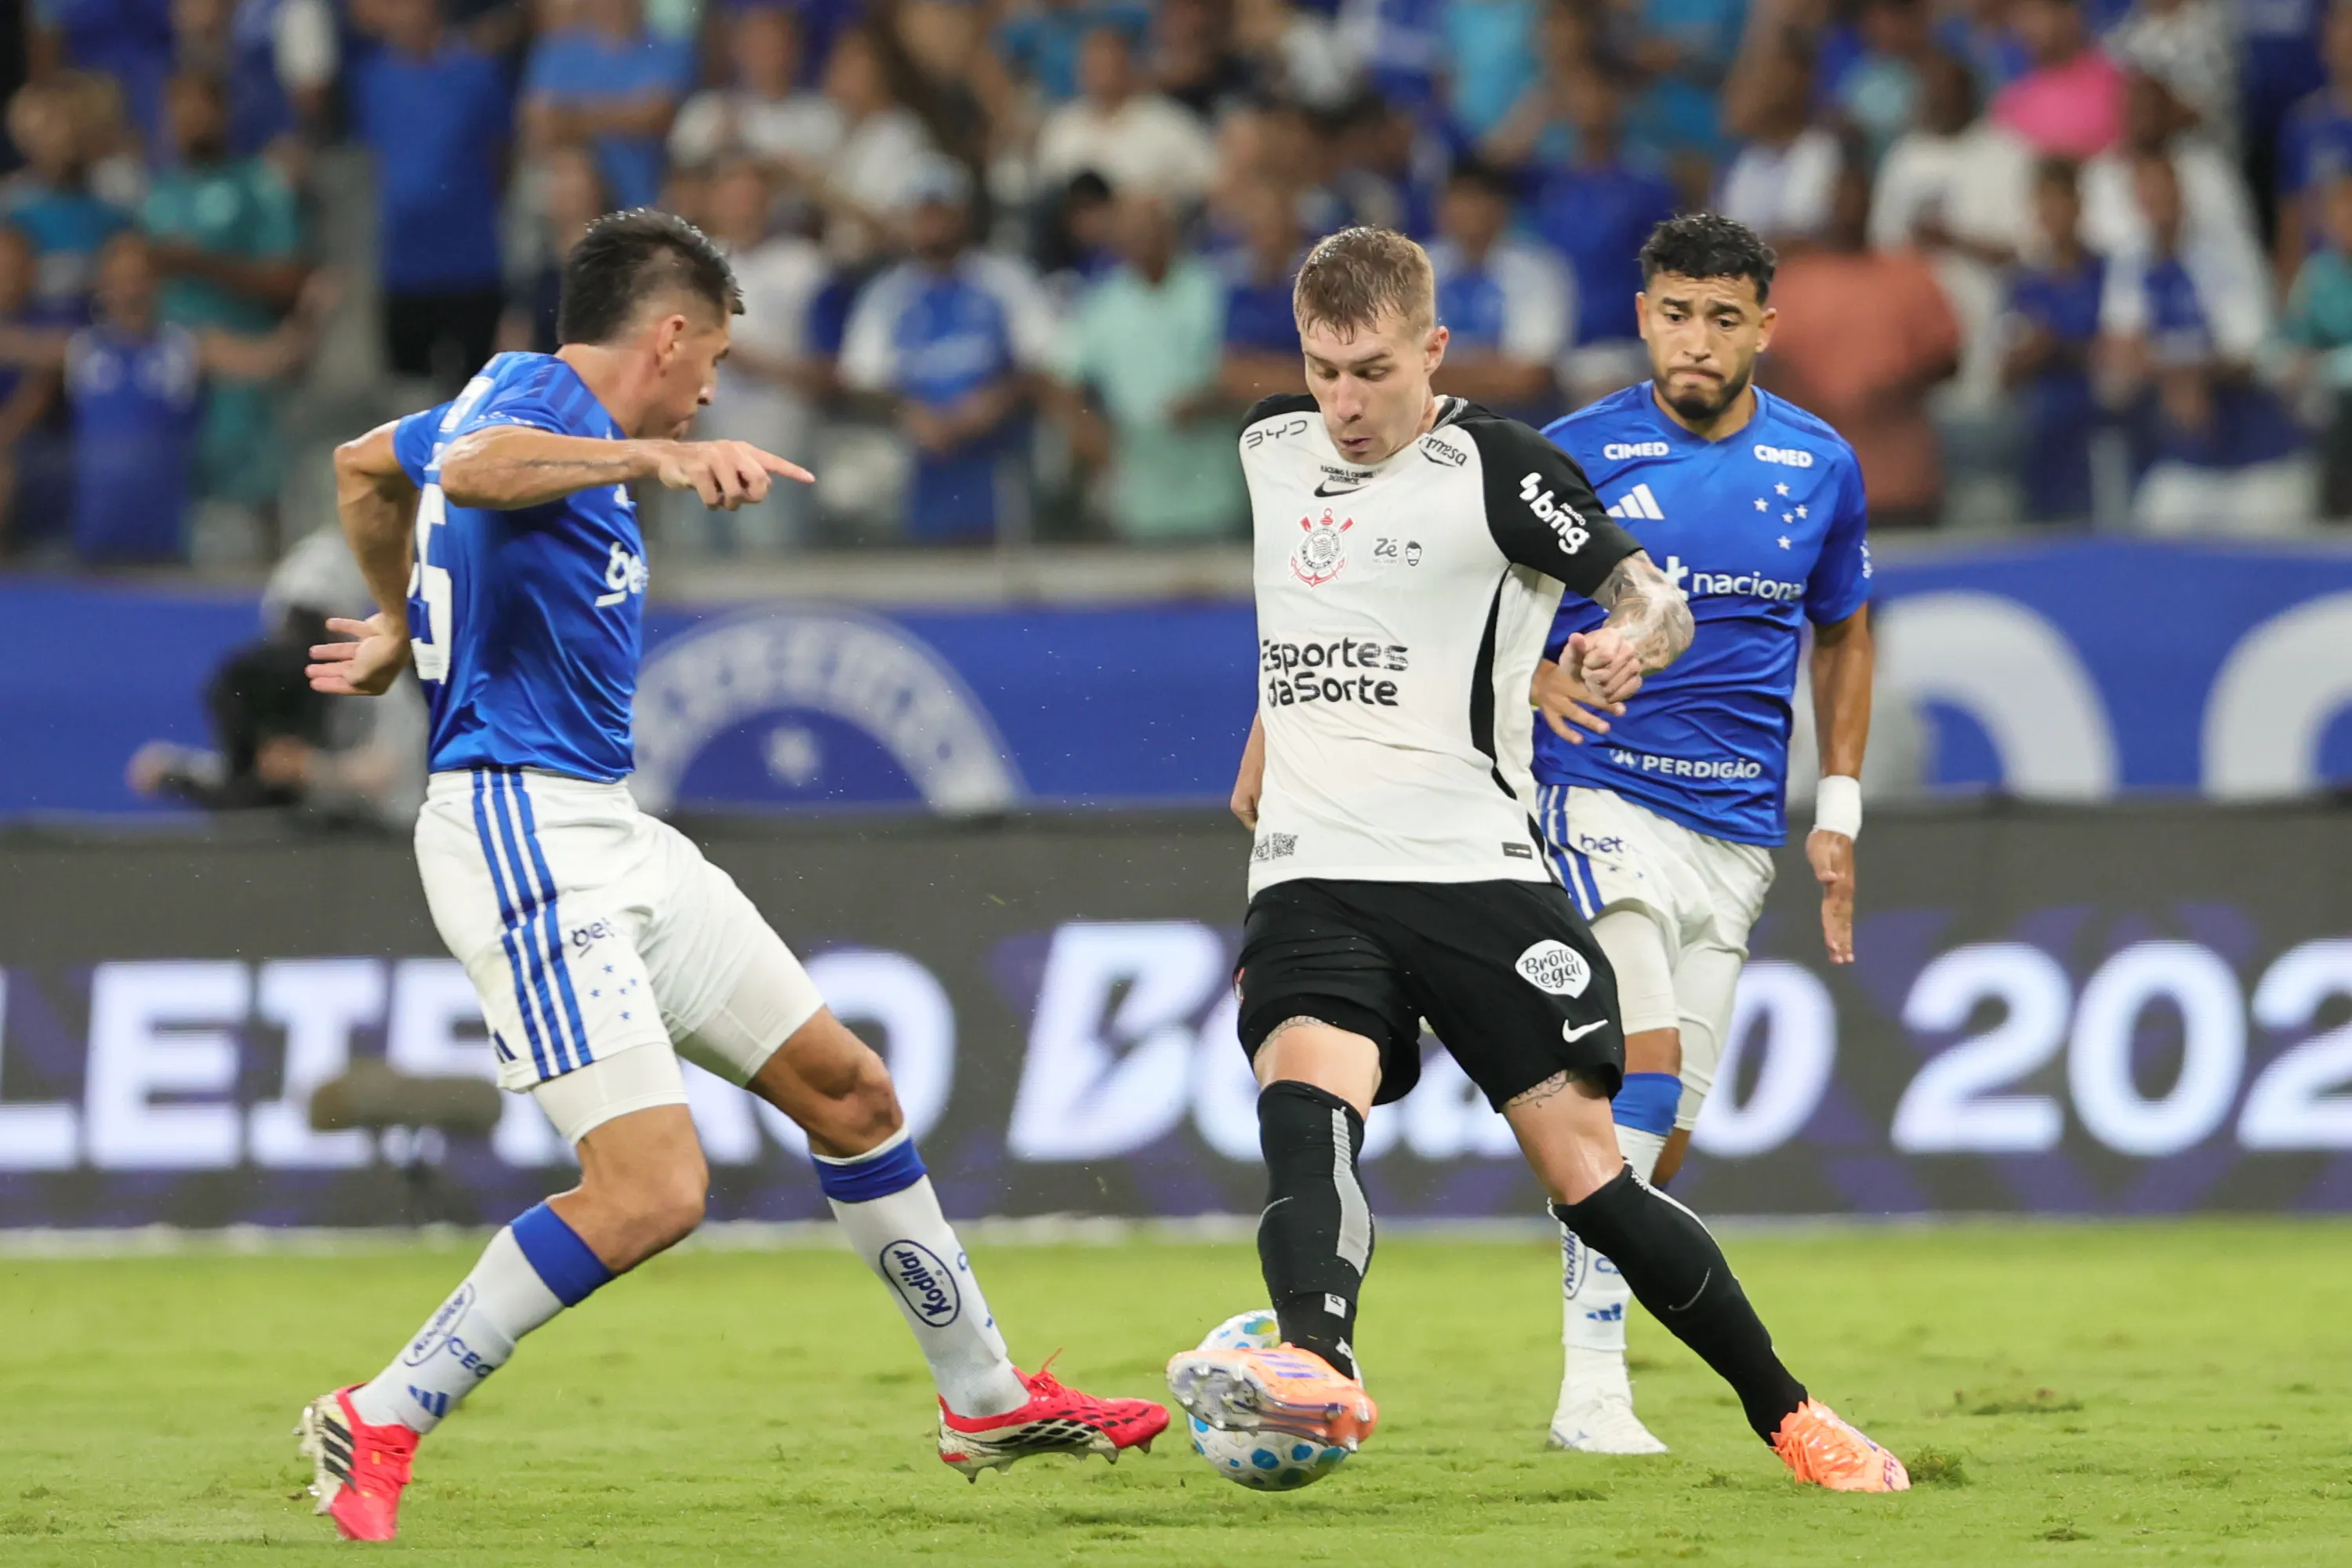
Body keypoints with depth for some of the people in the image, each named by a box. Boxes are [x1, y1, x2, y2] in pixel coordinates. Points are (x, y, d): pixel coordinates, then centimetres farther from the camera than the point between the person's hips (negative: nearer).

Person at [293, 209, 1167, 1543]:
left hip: (608, 834, 11)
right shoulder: (533, 399, -15)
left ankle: (987, 1401, 27)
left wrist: (401, 625, 44)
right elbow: (476, 470, -41)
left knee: (848, 1089, 15)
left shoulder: (527, 395, 15)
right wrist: (657, 457, -52)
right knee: (653, 1191, -20)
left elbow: (365, 465, 33)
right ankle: (379, 1423, -9)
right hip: (524, 837, -11)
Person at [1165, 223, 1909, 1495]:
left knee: (1585, 1174, -6)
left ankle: (1788, 1418, 12)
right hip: (1314, 879, 3)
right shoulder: (1273, 447, 13)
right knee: (1304, 1094, -27)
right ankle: (1318, 1368, -52)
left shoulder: (1497, 470, -4)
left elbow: (1654, 599, -13)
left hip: (1475, 873, -3)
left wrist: (1629, 642, -36)